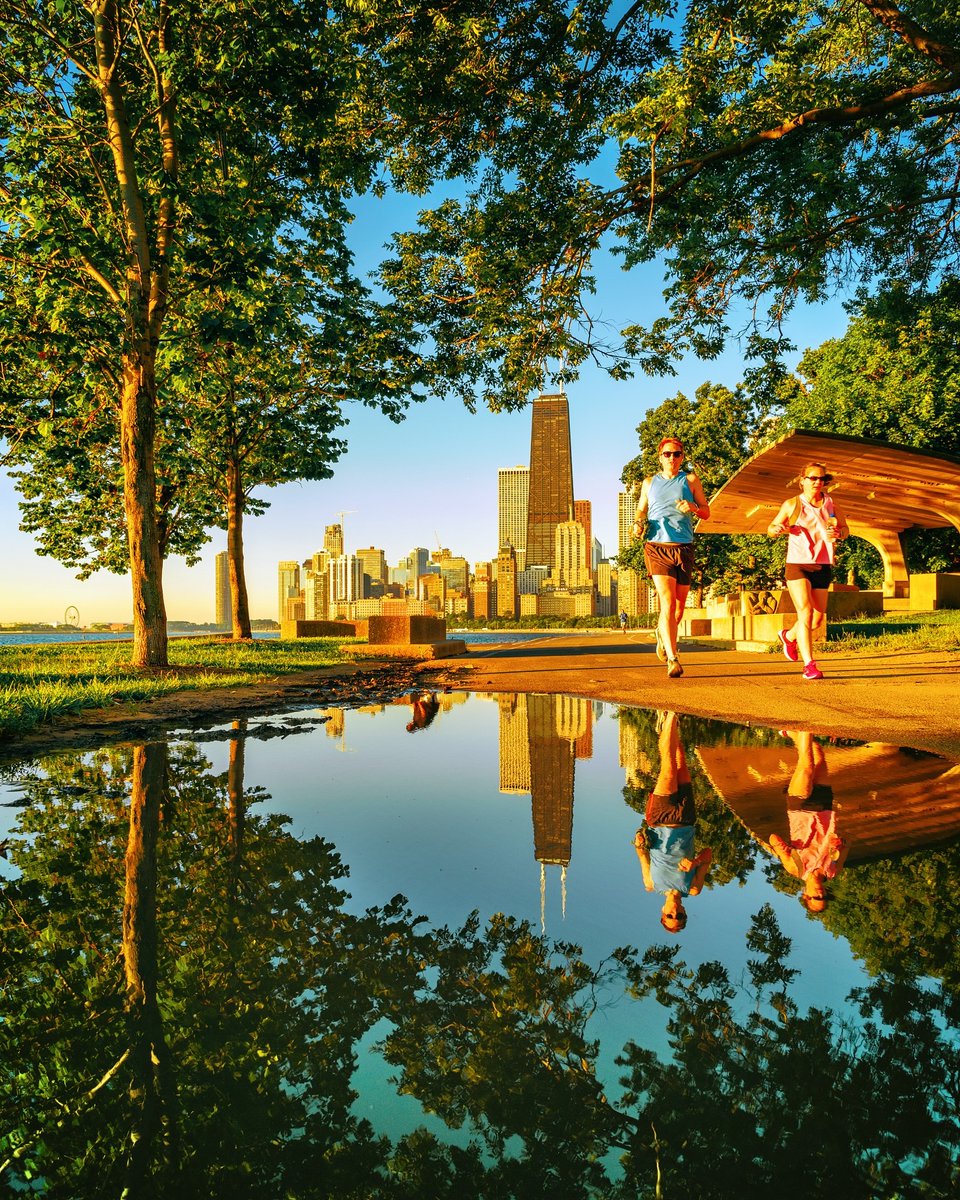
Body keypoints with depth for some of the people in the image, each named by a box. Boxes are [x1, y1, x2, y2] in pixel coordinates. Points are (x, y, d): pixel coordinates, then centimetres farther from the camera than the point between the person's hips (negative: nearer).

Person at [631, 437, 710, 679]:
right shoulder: (650, 482, 13)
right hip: (657, 547, -1)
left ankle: (663, 635, 40)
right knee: (667, 602, -15)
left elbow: (706, 513, 9)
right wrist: (637, 524, -3)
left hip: (684, 548, 1)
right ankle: (672, 660, -17)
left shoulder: (690, 480, 10)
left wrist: (693, 508, -14)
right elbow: (640, 510, 20)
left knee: (679, 605, 9)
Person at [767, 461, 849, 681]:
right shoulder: (791, 505, 0)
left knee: (818, 618, 9)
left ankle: (789, 636, 38)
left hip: (823, 566, 4)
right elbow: (771, 528, 9)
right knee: (805, 613, -15)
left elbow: (845, 529, 16)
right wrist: (777, 529, -15)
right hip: (797, 564, -4)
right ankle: (809, 664, -12)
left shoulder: (830, 504, 7)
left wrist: (838, 534, -7)